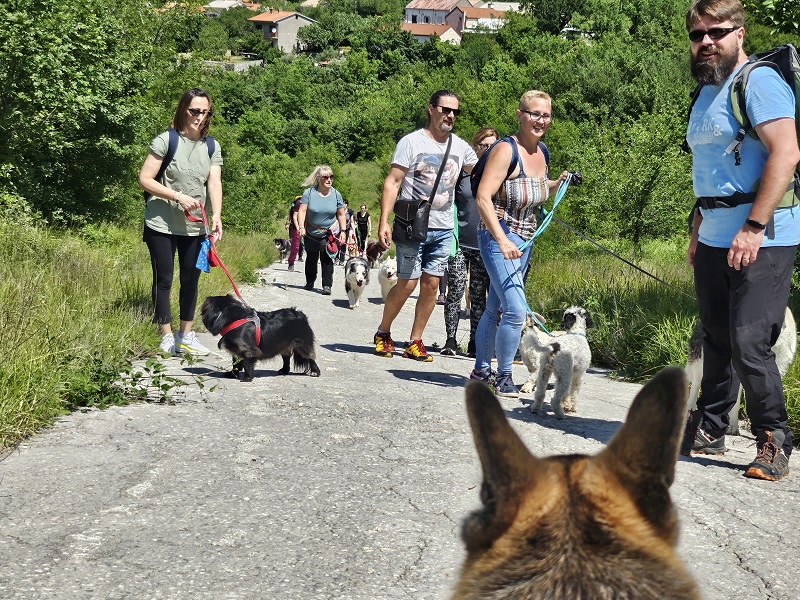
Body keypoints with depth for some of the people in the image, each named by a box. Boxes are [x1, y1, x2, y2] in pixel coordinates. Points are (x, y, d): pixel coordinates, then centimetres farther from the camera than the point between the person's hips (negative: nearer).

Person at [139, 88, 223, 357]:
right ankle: (167, 337, 10)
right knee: (163, 280, 2)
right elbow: (145, 179, -11)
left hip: (195, 227, 5)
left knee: (191, 280, 10)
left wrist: (216, 215, -23)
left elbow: (214, 183, -7)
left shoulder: (212, 147, 4)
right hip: (161, 224, -4)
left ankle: (185, 335, 22)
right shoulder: (165, 141, -9)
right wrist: (178, 196, -19)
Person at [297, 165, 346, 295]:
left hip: (330, 233, -1)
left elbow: (341, 215, 4)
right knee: (311, 258, 13)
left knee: (327, 259, -9)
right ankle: (310, 282, 30)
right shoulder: (309, 192, -8)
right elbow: (302, 211, -10)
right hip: (311, 233, 1)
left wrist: (342, 231, -1)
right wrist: (301, 227, -21)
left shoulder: (336, 194, -3)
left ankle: (327, 285, -6)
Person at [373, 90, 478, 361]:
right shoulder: (412, 142, -4)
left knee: (431, 284, 3)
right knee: (407, 284, -5)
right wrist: (384, 222, -15)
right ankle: (383, 332, 16)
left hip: (443, 229, 5)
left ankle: (415, 342, 12)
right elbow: (392, 183, -8)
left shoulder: (460, 146, 10)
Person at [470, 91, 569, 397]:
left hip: (525, 241, 8)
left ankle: (481, 369, 28)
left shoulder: (542, 152, 10)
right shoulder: (506, 150, -15)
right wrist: (502, 240, -30)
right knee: (516, 309, -14)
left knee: (495, 308, 17)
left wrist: (558, 183, 7)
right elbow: (483, 198, -23)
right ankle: (503, 376, -1)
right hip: (498, 236, -8)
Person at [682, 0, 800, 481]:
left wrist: (753, 227, -24)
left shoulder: (760, 82, -10)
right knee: (718, 340, 14)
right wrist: (699, 230, 20)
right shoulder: (706, 94, 19)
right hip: (715, 239, 9)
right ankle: (708, 431, 24)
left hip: (761, 238, -9)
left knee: (749, 343, -10)